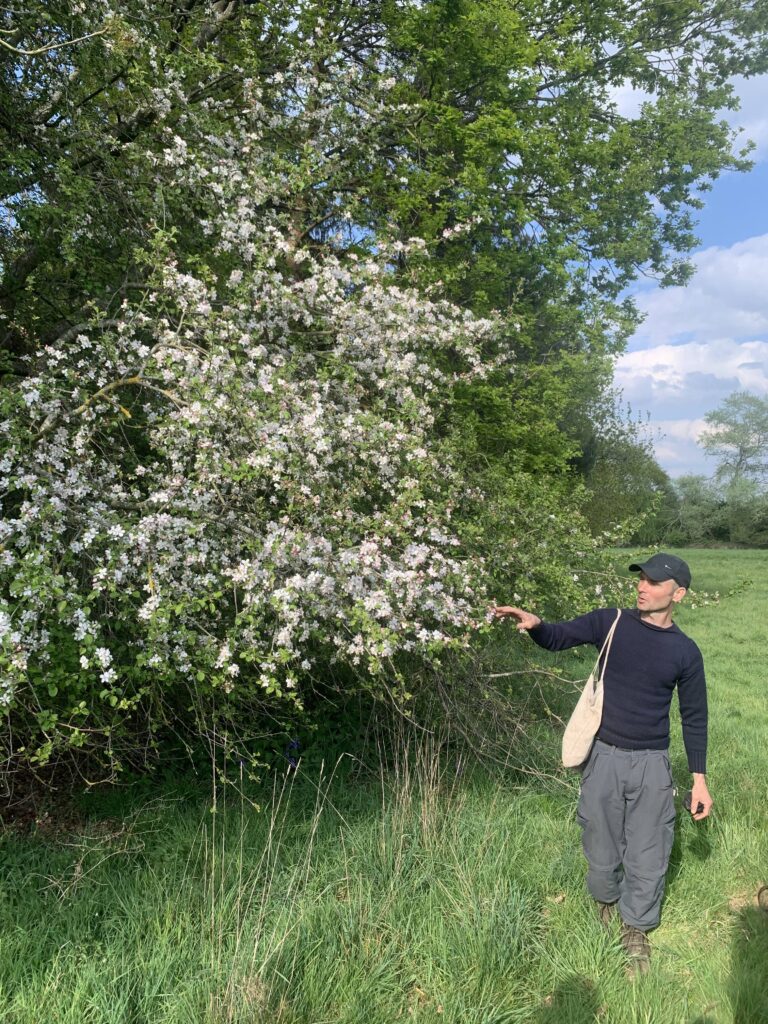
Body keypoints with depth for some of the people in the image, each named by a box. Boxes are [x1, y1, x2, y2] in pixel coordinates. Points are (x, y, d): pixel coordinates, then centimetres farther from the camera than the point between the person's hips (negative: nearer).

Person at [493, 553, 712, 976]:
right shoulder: (611, 623, -4)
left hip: (651, 766, 0)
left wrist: (699, 778, 3)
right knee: (602, 850, 13)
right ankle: (605, 902, 43)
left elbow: (694, 717, 5)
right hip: (604, 757, 0)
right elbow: (558, 638, -5)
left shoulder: (685, 651, -3)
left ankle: (636, 929, 31)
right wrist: (535, 624, -29)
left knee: (648, 857, 6)